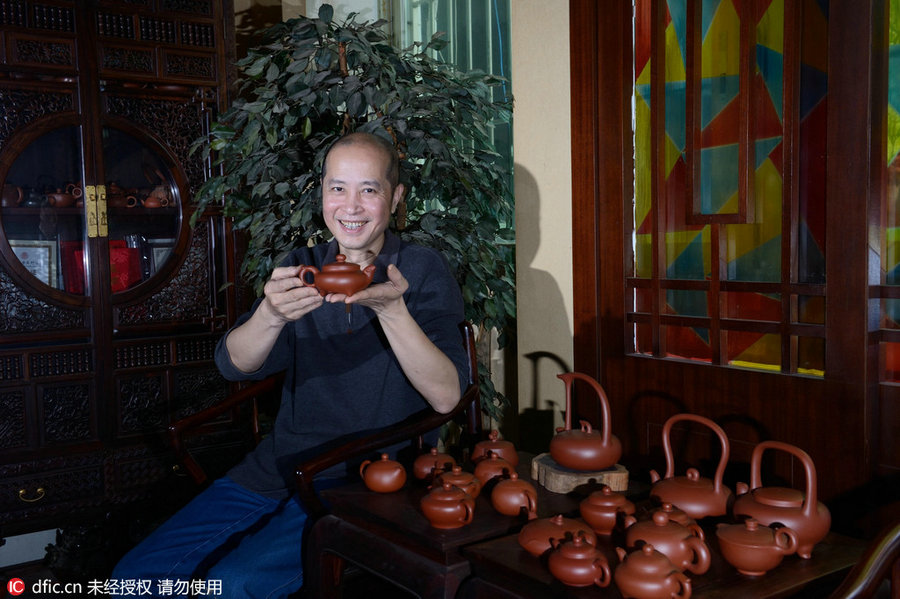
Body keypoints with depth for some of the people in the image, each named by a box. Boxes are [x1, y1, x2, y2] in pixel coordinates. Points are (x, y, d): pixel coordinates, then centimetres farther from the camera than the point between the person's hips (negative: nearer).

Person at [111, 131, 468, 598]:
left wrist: (391, 310, -31)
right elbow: (233, 365, -6)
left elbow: (445, 397, -16)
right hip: (279, 467, 5)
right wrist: (272, 313, -28)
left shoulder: (422, 270, -4)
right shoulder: (304, 267, 9)